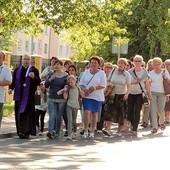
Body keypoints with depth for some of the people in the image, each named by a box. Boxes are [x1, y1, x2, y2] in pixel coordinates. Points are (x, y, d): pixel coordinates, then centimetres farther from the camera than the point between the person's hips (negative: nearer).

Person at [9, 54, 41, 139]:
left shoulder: (34, 70, 3)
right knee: (19, 114, 5)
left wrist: (34, 77, -22)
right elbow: (13, 82, 13)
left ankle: (24, 132, -16)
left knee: (25, 113, -13)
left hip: (29, 96, -4)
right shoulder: (17, 70, 13)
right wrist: (11, 88, -6)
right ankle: (21, 132, 13)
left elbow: (38, 82, -3)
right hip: (19, 95, 4)